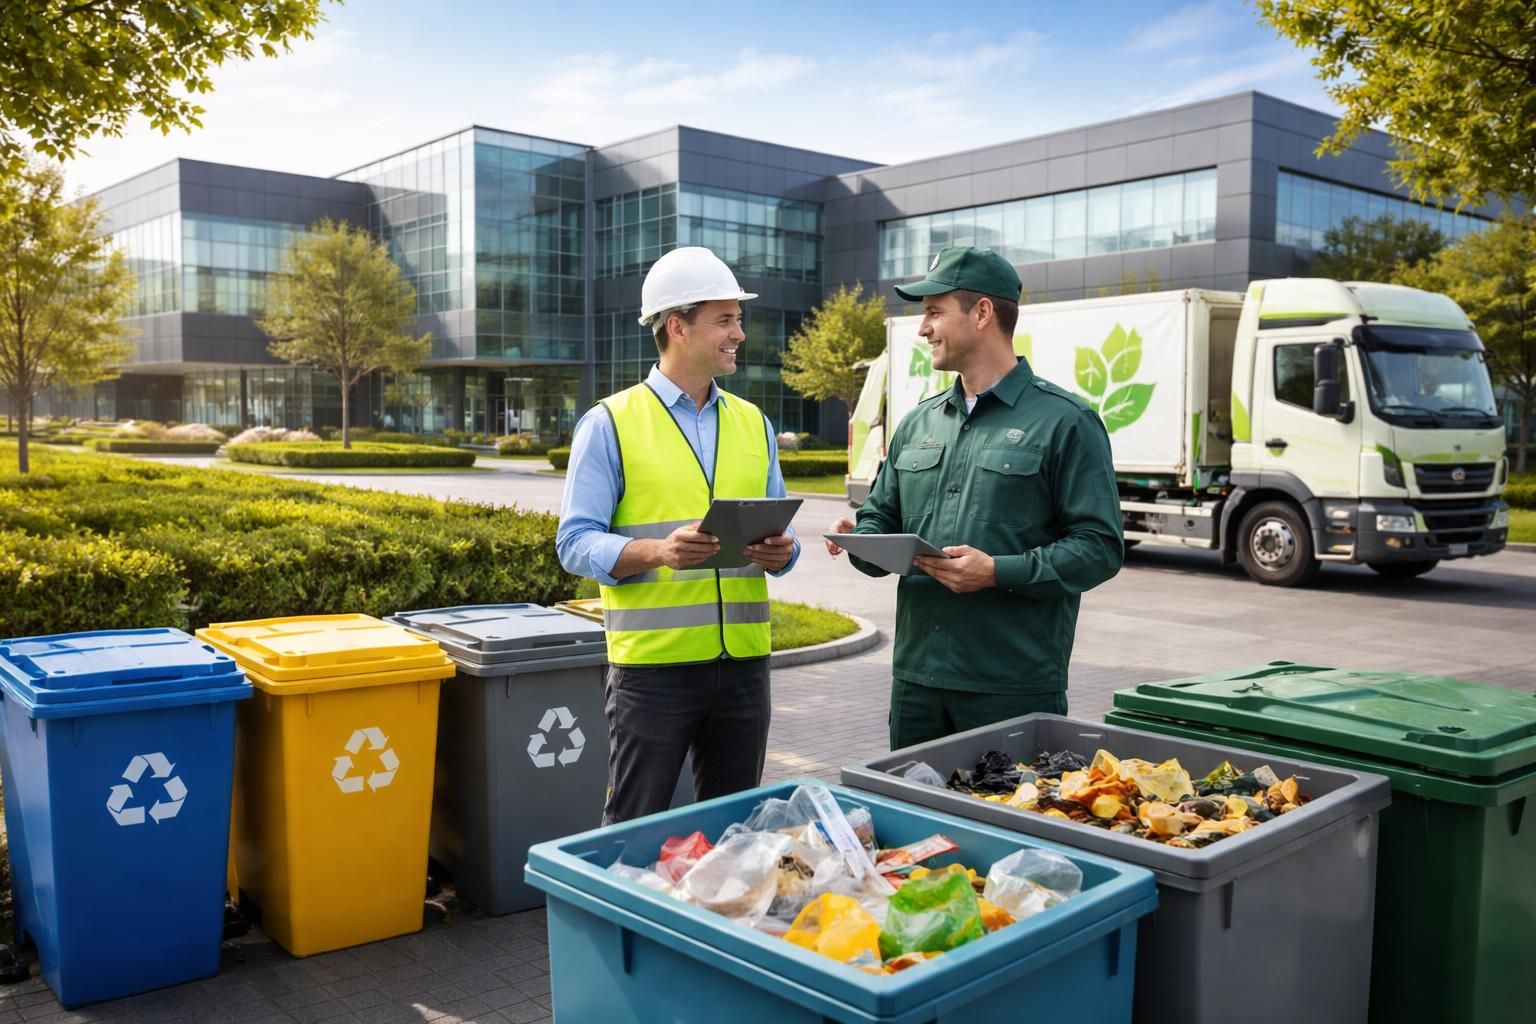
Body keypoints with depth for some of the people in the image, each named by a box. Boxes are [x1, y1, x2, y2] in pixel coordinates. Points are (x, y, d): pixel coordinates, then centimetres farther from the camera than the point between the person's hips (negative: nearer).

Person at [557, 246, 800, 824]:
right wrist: (658, 551, -24)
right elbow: (576, 544, -7)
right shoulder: (611, 424, -3)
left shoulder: (753, 424, 12)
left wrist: (780, 552, -9)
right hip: (653, 663, -4)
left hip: (743, 660, 5)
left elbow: (777, 532, 15)